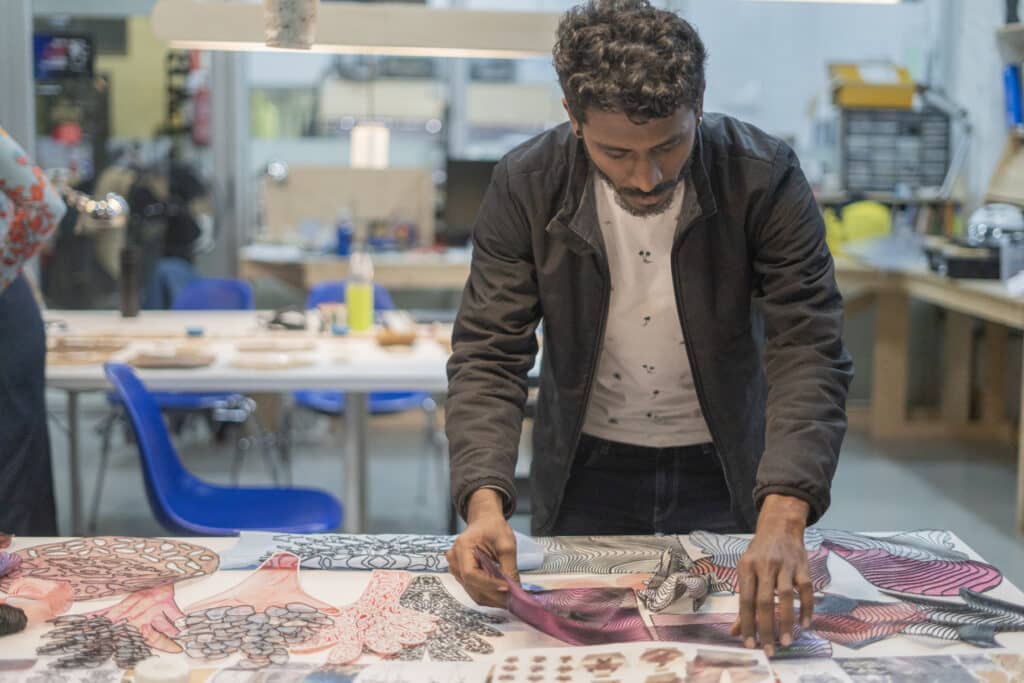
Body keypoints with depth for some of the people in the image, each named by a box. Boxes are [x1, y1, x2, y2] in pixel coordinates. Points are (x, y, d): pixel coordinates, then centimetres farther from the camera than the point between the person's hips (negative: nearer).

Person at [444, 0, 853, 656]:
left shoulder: (765, 177, -22)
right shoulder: (525, 185, -18)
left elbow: (809, 355, -26)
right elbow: (489, 357, -18)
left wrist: (783, 519, -41)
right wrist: (485, 502, -35)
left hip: (726, 472, -1)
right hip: (587, 472, 1)